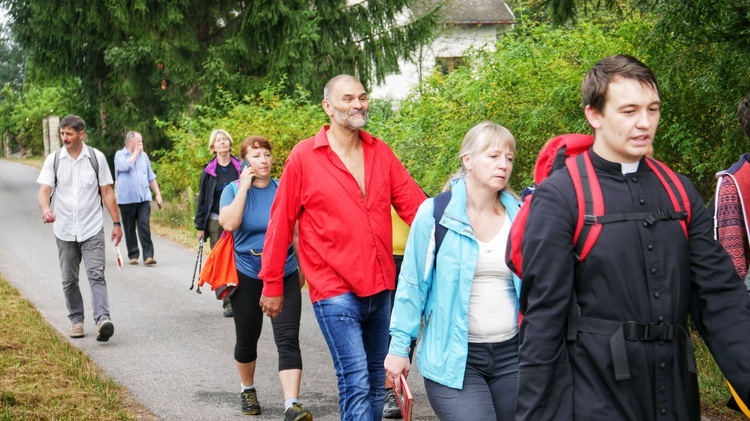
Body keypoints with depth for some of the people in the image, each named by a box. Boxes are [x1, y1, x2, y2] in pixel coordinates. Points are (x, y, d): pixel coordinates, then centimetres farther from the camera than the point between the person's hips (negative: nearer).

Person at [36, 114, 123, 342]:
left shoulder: (96, 157, 0)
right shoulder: (53, 160, 1)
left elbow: (106, 192, 4)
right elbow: (44, 190, -7)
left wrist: (116, 223, 2)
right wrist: (45, 209, -29)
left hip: (92, 229, -2)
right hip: (64, 230, 2)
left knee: (96, 275, -14)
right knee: (69, 280, 9)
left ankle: (103, 319, -24)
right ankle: (76, 320, 22)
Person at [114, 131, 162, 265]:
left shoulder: (143, 155, 14)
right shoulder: (120, 155, 2)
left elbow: (151, 177, 19)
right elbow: (125, 166, -20)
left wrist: (158, 194, 15)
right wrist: (136, 153, -7)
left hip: (144, 198, 2)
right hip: (127, 198, -2)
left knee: (144, 226, -9)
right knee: (130, 229, 4)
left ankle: (148, 256, -13)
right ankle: (133, 255, 14)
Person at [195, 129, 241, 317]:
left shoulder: (240, 168, 2)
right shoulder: (209, 171, 5)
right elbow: (202, 199, 8)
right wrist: (200, 226, 5)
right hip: (215, 222, 1)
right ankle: (228, 302, 6)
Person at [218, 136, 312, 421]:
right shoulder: (233, 190, -2)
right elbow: (229, 223, -22)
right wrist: (245, 187, -17)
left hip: (285, 276, 0)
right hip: (247, 277, 0)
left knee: (288, 340, -11)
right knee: (247, 339, 13)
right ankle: (248, 390, 38)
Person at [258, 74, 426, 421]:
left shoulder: (380, 152, 7)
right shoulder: (304, 156, -4)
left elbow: (414, 204, 1)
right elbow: (281, 224, -1)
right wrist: (272, 286, 1)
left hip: (380, 288, 5)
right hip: (335, 292, -5)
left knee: (376, 382, 14)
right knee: (357, 384, -11)